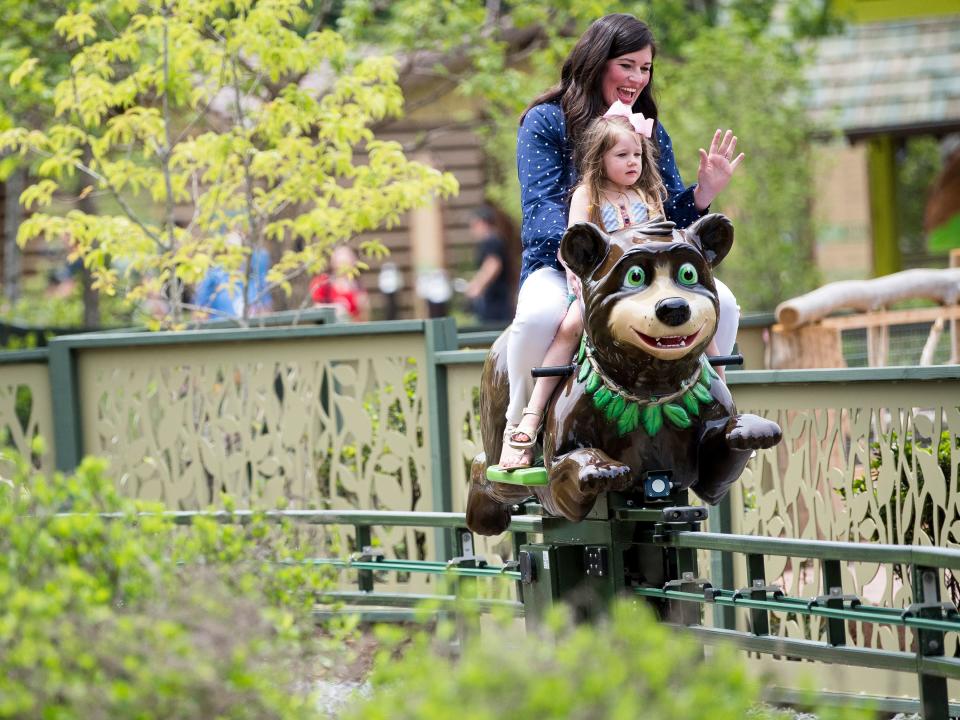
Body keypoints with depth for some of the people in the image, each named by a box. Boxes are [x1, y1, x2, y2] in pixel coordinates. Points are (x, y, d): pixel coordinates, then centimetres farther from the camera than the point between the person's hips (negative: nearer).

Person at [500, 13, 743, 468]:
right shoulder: (546, 123, -1)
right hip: (558, 266, -4)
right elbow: (540, 206, -14)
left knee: (721, 302, -22)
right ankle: (518, 423, -15)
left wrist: (705, 191, -10)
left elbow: (671, 217, 12)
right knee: (540, 313, -40)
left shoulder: (651, 131, 14)